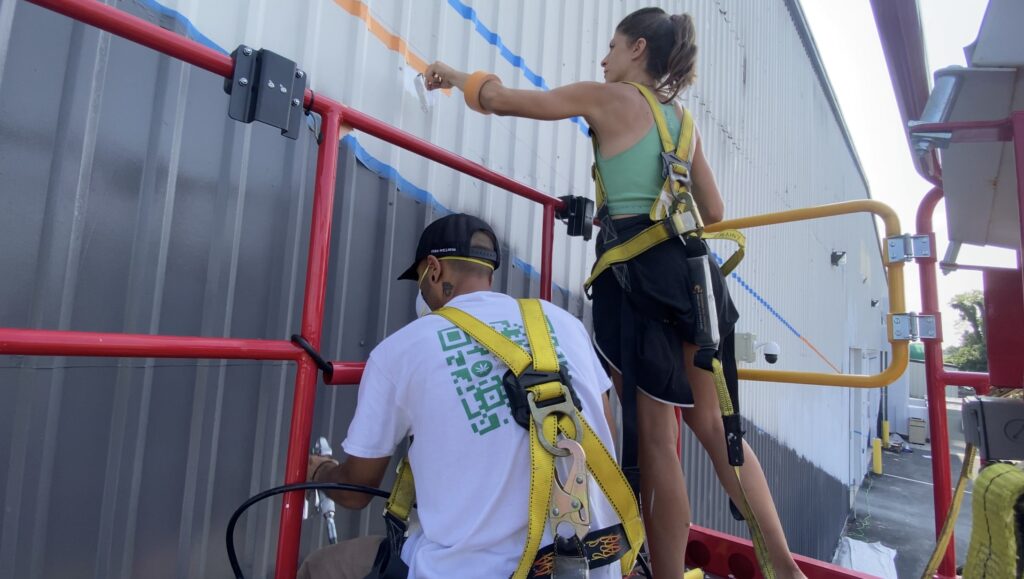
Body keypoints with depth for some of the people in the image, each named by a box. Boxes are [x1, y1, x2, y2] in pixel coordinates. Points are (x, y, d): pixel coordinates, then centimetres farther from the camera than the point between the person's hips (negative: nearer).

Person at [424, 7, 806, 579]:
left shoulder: (607, 98, 2)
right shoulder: (681, 116, 21)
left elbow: (500, 98, 6)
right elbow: (715, 213, 20)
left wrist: (457, 76, 25)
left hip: (636, 271, -7)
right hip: (685, 265, 7)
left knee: (655, 438, 0)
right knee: (712, 424, 14)